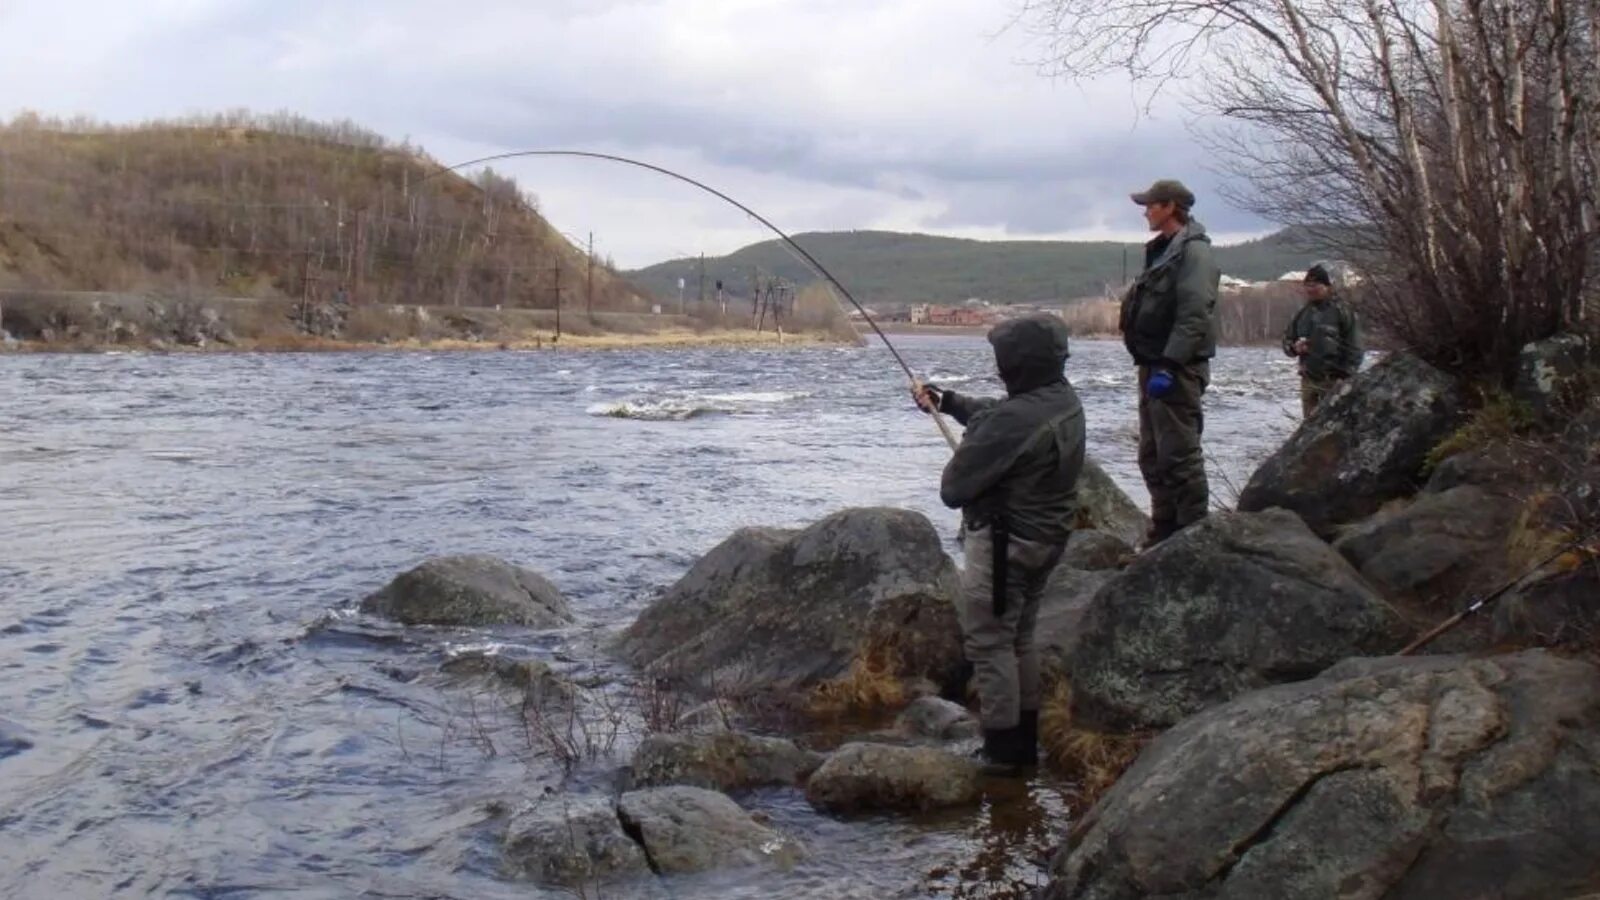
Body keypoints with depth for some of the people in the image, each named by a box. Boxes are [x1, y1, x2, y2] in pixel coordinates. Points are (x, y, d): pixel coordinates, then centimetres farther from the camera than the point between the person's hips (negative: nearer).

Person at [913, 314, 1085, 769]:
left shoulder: (1015, 421, -30)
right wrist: (948, 401, 24)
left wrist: (953, 475, 0)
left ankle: (1003, 747, 7)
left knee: (988, 643, 2)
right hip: (1046, 539, 10)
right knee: (1019, 639, 20)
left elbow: (954, 487, -22)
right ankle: (1024, 740, 29)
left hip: (1004, 545, -10)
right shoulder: (1064, 398, 0)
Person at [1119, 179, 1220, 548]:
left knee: (1179, 455, -9)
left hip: (1177, 369, -10)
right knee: (1152, 456, 13)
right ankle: (1164, 535, 20)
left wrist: (1168, 365, -26)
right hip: (1153, 367, 10)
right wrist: (1149, 364, 18)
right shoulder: (1161, 252, 19)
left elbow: (1194, 316, -21)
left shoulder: (1193, 252, -12)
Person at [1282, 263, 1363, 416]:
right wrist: (1294, 347, -6)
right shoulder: (1304, 312, 12)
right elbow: (1287, 339, 18)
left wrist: (1346, 377, -15)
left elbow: (1354, 347, -8)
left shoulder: (1342, 310, -6)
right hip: (1308, 380, 6)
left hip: (1333, 381, -6)